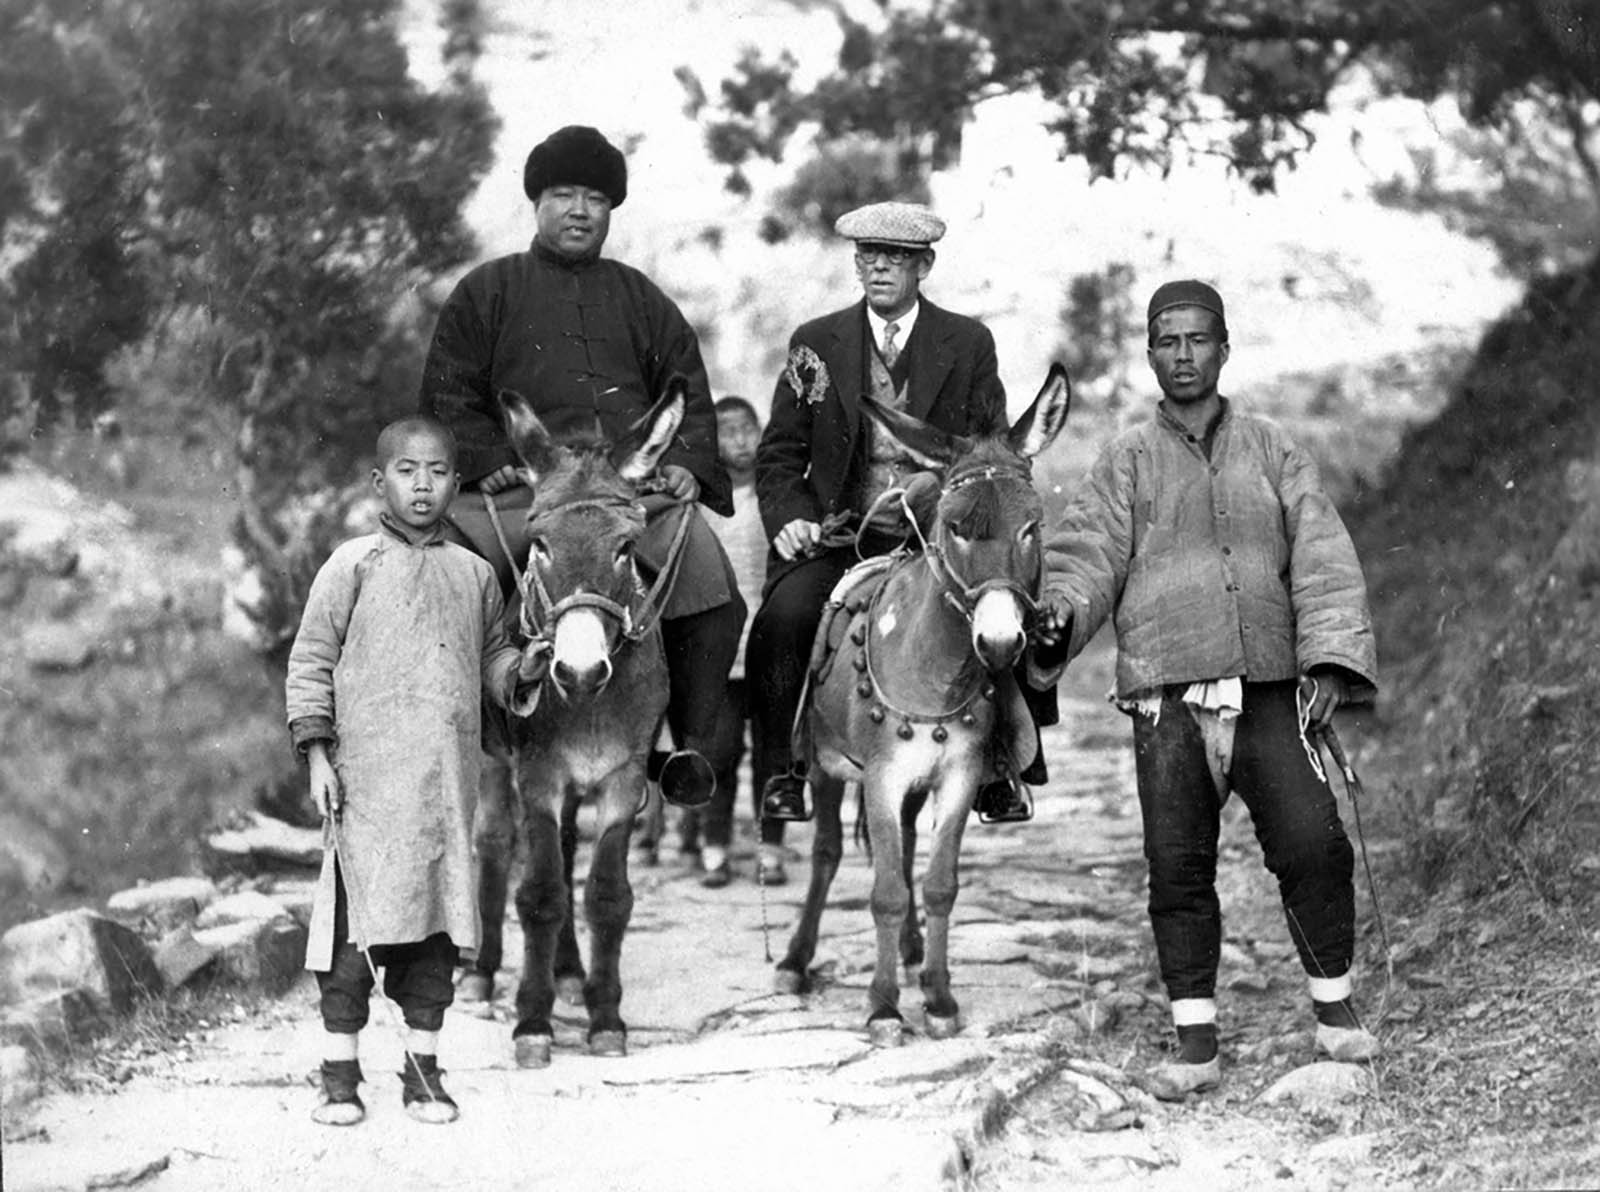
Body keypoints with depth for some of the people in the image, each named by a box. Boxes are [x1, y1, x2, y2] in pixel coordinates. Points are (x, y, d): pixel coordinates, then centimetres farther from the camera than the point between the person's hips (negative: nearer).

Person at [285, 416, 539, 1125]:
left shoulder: (474, 574, 13)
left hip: (448, 780, 4)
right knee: (359, 915, -4)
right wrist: (316, 752, -7)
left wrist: (521, 670, 0)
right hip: (368, 776, -4)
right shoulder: (354, 565, 1)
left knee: (440, 919, 5)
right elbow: (310, 662, 0)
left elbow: (491, 658, 22)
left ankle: (423, 1068, 15)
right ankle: (339, 1074, 3)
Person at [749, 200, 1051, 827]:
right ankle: (780, 776, -14)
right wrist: (790, 517, -8)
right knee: (784, 616, -28)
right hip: (836, 535, 1)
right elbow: (779, 455, 11)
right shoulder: (816, 343, 10)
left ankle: (1003, 781, -9)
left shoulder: (970, 345, 8)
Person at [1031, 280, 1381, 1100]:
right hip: (1167, 699, 0)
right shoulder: (1128, 462, 12)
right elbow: (1088, 553, 2)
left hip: (1270, 692, 0)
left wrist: (1329, 661, -7)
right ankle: (1195, 1043, 7)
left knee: (1313, 842, -10)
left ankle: (1334, 1008, 8)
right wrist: (1059, 617, -19)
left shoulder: (1273, 454, 12)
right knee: (1176, 866, -2)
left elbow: (1322, 562, 5)